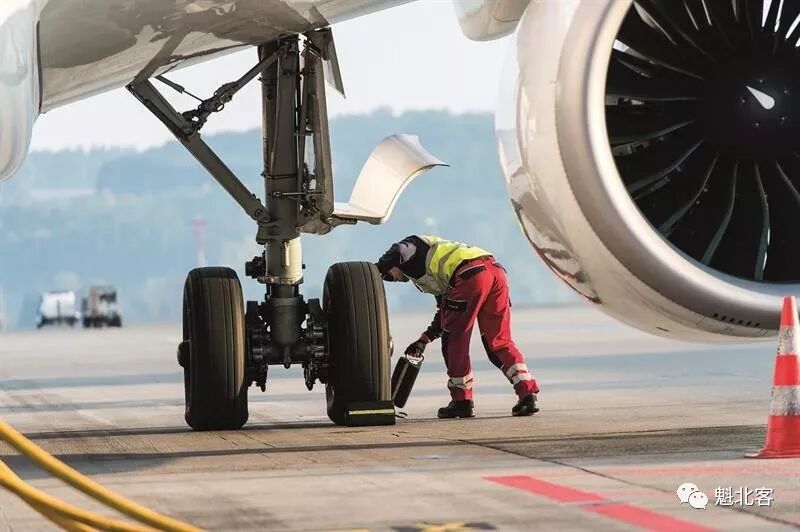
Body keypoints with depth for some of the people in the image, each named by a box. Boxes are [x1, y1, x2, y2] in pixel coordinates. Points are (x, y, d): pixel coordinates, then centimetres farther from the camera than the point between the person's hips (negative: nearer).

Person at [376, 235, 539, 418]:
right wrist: (424, 340, 38)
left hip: (471, 274, -8)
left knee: (454, 338, 6)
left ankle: (462, 401, 10)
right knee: (499, 341, 11)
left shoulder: (411, 244, 18)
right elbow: (445, 311, 39)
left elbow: (396, 253, -8)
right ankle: (527, 394, 0)